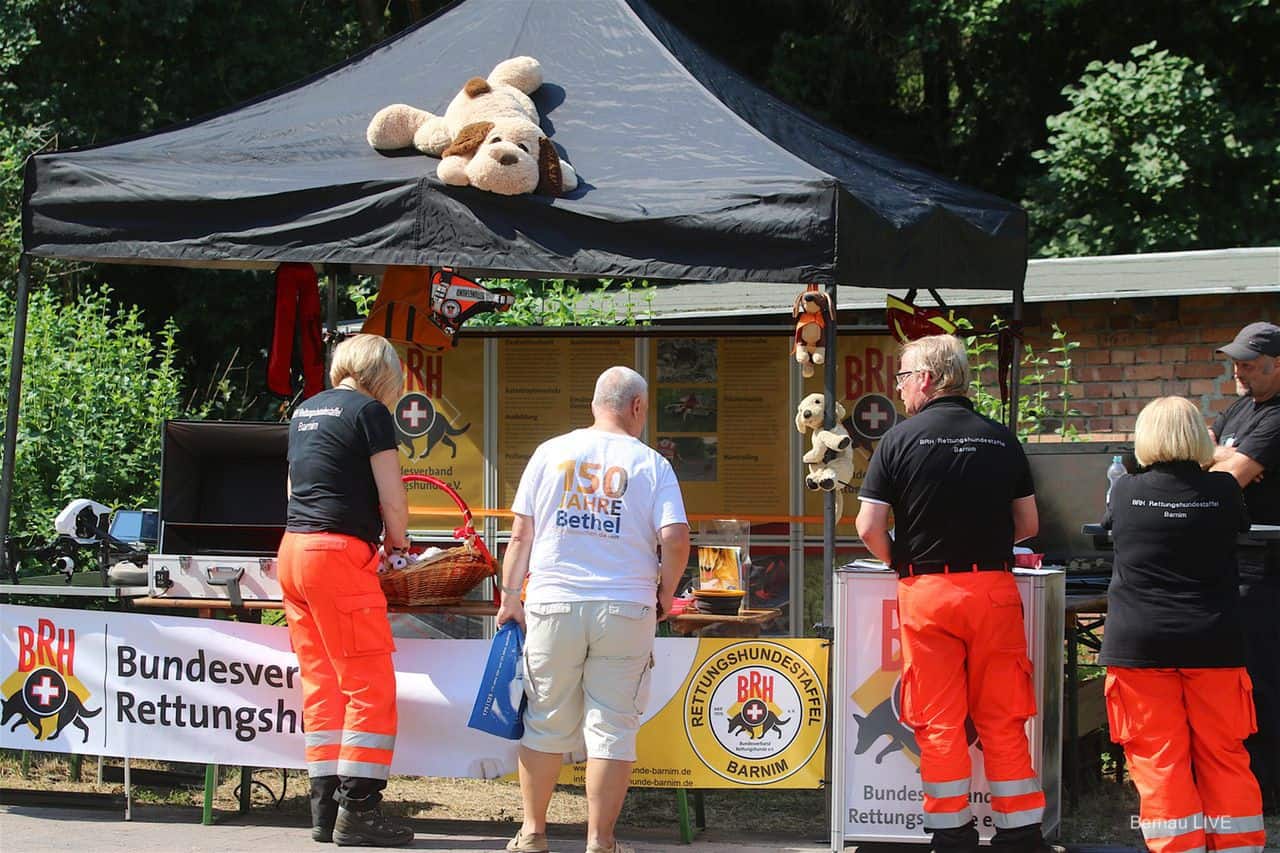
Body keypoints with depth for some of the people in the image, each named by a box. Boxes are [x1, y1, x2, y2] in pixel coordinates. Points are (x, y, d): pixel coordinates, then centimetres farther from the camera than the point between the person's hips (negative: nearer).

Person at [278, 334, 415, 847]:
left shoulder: (305, 411, 17)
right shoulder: (369, 411, -6)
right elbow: (392, 501, -8)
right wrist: (397, 541, 12)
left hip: (294, 550, 8)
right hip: (340, 555, -8)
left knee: (320, 683, 11)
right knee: (371, 686, -4)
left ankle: (325, 806, 10)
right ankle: (357, 810, -7)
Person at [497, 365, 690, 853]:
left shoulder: (551, 452, 5)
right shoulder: (651, 464, 0)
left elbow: (521, 534, 5)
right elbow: (675, 539, -9)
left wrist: (510, 596, 12)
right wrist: (665, 594, 7)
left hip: (554, 605, 2)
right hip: (624, 609, -2)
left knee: (546, 723, 12)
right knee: (612, 727, 3)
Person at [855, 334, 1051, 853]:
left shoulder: (901, 440, -4)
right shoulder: (1002, 440, 6)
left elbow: (869, 528, -7)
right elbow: (1028, 524, 10)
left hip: (926, 591, -3)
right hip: (995, 588, 3)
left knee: (939, 723, 4)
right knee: (1003, 722, 8)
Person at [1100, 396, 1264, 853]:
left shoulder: (1125, 492, -1)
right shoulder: (1222, 490, -1)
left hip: (1139, 644, -1)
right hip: (1213, 643, 1)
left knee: (1159, 762, 2)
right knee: (1224, 760, 9)